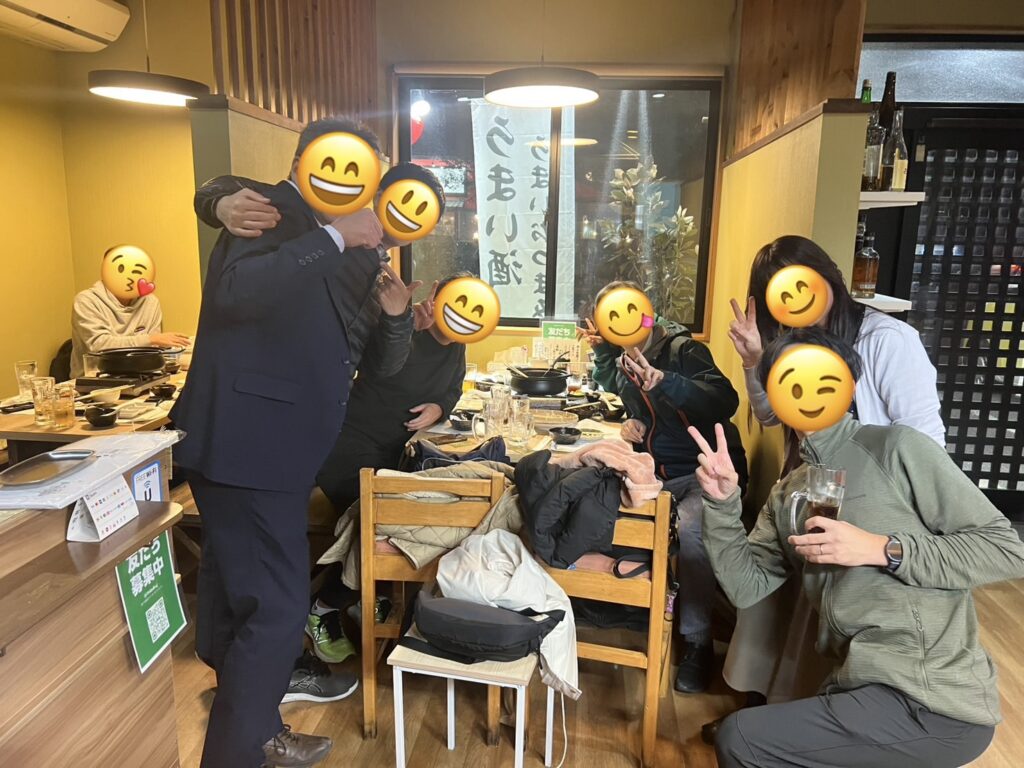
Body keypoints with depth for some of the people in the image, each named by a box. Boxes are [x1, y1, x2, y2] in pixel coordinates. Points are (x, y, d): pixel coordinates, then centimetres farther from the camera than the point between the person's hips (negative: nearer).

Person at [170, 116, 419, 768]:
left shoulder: (356, 253, 15)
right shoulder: (273, 211, -7)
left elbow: (384, 361, 12)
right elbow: (233, 290, -28)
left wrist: (395, 313, -8)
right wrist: (334, 236, -26)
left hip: (280, 448, 8)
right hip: (246, 443, -8)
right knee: (277, 612, -7)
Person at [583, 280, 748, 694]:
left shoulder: (683, 349, -15)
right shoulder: (624, 360, 8)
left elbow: (725, 402, -32)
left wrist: (662, 380, -44)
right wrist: (631, 422, 1)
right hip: (658, 472, 7)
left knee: (691, 529, -34)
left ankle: (697, 642, -15)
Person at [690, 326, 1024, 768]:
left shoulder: (896, 447, -8)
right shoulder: (787, 495, 11)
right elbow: (746, 587, 6)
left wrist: (882, 549, -19)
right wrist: (722, 504, -6)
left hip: (933, 701, -6)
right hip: (860, 689, 6)